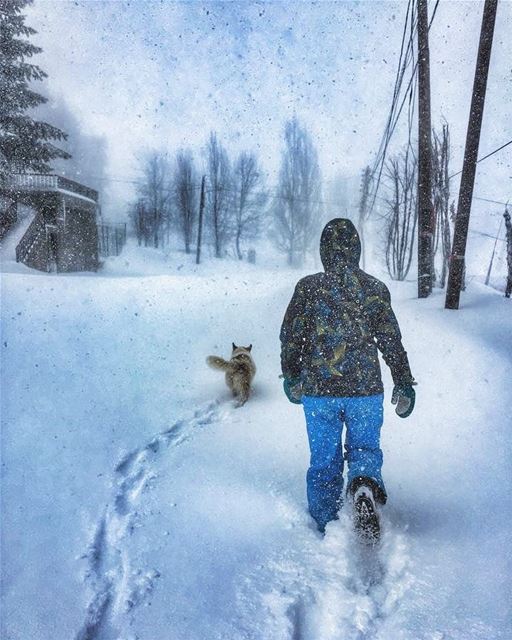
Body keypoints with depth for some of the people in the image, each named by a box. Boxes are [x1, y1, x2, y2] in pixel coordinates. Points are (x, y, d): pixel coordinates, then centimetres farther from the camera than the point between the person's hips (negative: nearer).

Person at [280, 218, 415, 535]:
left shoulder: (308, 287, -5)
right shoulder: (375, 288, -2)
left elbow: (290, 336, 1)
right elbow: (391, 340, 1)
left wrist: (291, 377, 16)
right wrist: (404, 384, 11)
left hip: (318, 391, 0)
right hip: (366, 390, 0)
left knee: (324, 459, 14)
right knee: (365, 446, 18)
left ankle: (326, 527, 23)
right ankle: (366, 482, -14)